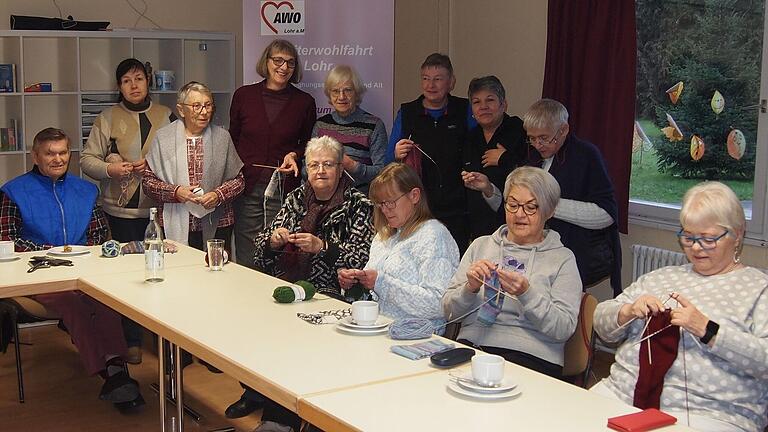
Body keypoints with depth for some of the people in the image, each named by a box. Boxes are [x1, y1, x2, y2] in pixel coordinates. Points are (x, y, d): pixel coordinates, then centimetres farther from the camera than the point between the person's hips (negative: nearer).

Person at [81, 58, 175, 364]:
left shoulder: (165, 116, 9)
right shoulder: (107, 118, 7)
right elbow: (87, 159, 6)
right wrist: (110, 169, -12)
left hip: (159, 208, 1)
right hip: (122, 209, 0)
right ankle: (132, 340, 13)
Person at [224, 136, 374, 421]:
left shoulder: (358, 206, 2)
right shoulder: (296, 198, 17)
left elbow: (362, 258, -11)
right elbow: (262, 249, 19)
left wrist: (322, 247, -22)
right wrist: (273, 240, -4)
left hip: (328, 296, -5)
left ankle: (277, 413, -11)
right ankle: (254, 391, 1)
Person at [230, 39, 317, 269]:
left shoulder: (304, 102, 5)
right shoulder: (244, 95, 6)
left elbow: (308, 144, 17)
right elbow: (233, 139, 13)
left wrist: (294, 155, -4)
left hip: (284, 189, -1)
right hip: (247, 187, 1)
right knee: (246, 260, 3)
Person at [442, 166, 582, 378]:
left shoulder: (562, 258, 8)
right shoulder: (481, 245, 18)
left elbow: (564, 329, -3)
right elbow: (449, 311, 13)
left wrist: (526, 294, -17)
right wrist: (470, 288, -8)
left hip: (530, 357, -3)